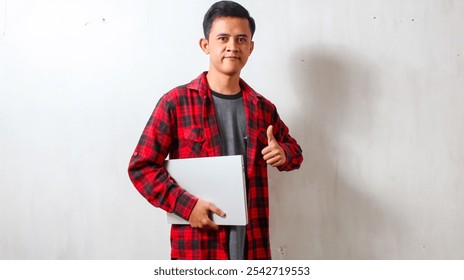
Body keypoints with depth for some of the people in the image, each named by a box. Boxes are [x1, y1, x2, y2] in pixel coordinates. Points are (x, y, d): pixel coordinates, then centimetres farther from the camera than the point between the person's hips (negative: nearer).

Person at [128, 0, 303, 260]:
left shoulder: (263, 108, 8)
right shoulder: (176, 103, -5)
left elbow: (293, 148, 23)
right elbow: (141, 167, -6)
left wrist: (284, 154, -1)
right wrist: (186, 204, -17)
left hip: (252, 243, 4)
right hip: (197, 244, -4)